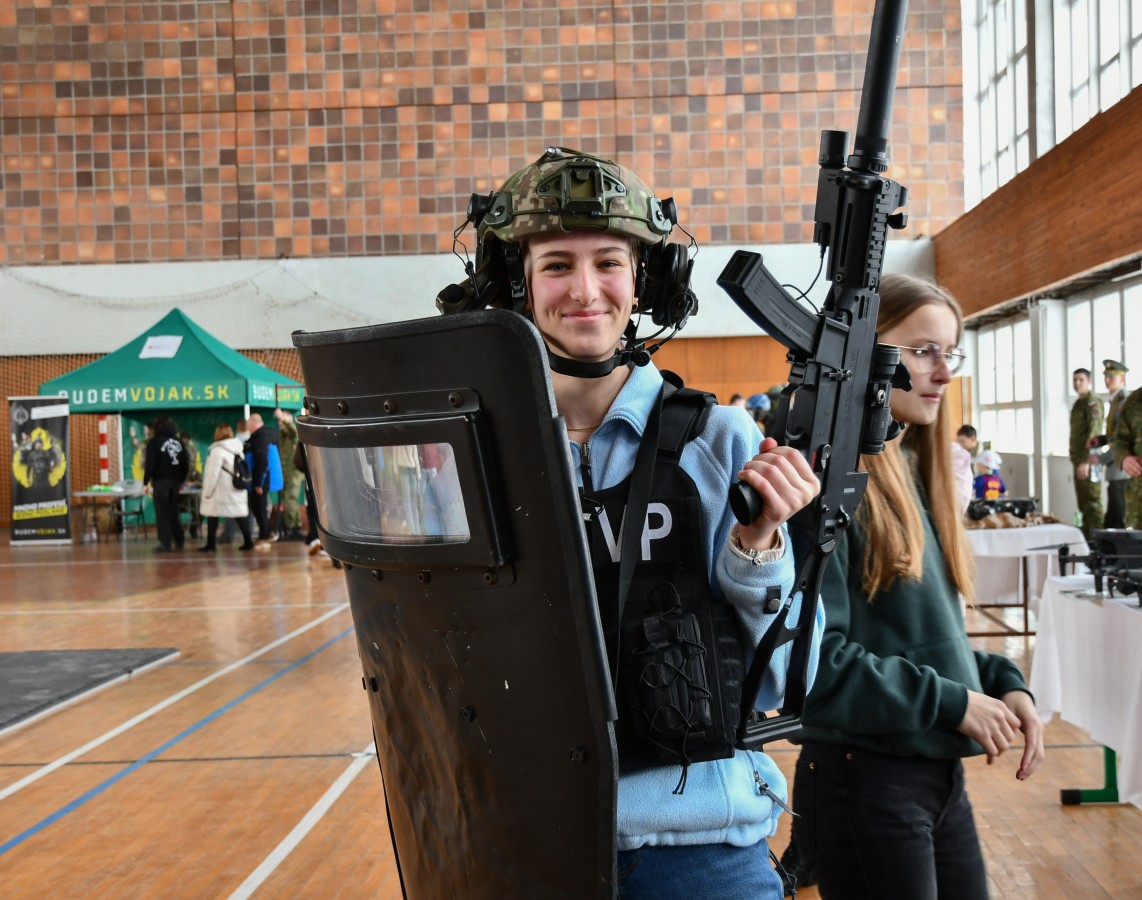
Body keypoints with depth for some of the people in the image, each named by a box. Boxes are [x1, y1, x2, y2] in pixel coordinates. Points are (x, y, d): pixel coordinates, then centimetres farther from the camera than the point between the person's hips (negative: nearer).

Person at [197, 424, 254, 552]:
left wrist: (207, 491, -9)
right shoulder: (238, 449, 12)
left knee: (212, 515, 2)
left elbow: (212, 473, -15)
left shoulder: (218, 450, -12)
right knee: (240, 515, 7)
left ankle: (211, 544, 2)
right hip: (238, 490, 7)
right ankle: (248, 542, 5)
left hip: (221, 491, -7)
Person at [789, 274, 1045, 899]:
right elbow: (815, 657, -22)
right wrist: (950, 703, -16)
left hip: (940, 773, 9)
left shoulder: (912, 473, 10)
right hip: (862, 778, -8)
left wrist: (999, 679, 0)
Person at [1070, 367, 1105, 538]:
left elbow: (1093, 431, -20)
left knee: (1092, 501, -9)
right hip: (1079, 460, 10)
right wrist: (1077, 460, 18)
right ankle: (1086, 536, 19)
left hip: (1088, 460, -10)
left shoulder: (1092, 402, -11)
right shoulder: (1079, 403, 18)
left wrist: (1086, 460, -25)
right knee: (1083, 503, 13)